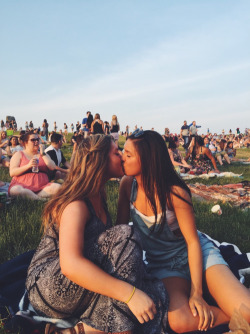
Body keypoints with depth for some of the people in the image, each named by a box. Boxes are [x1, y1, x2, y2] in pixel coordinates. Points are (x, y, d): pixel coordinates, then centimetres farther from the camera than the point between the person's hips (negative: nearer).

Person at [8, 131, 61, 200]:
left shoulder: (43, 155, 20)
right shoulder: (19, 154, 10)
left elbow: (53, 168, 5)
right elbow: (12, 173, -3)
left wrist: (43, 154, 1)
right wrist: (28, 166, -15)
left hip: (42, 187, 3)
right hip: (23, 186, -2)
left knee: (57, 187, -26)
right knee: (15, 190, -38)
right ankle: (40, 199, -24)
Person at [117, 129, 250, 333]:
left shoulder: (174, 192, -21)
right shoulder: (128, 184, -10)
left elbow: (193, 242, -15)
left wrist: (196, 292, -18)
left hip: (197, 254, -3)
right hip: (162, 264, 3)